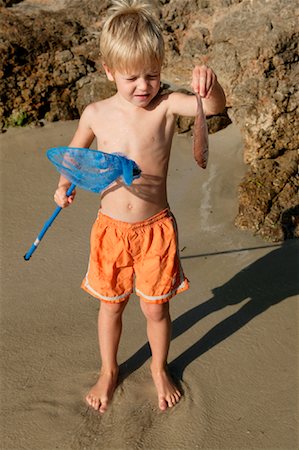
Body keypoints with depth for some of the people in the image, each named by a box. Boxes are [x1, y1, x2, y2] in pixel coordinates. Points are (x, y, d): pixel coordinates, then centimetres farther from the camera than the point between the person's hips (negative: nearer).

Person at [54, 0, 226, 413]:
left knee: (156, 307, 14)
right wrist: (65, 184, -4)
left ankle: (159, 368, 43)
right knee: (111, 304, 18)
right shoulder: (96, 114, -5)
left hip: (156, 228, -1)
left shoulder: (166, 105, -11)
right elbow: (75, 155, 13)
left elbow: (214, 106, -30)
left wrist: (209, 84, -51)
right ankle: (108, 371, 44)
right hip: (111, 228, 2)